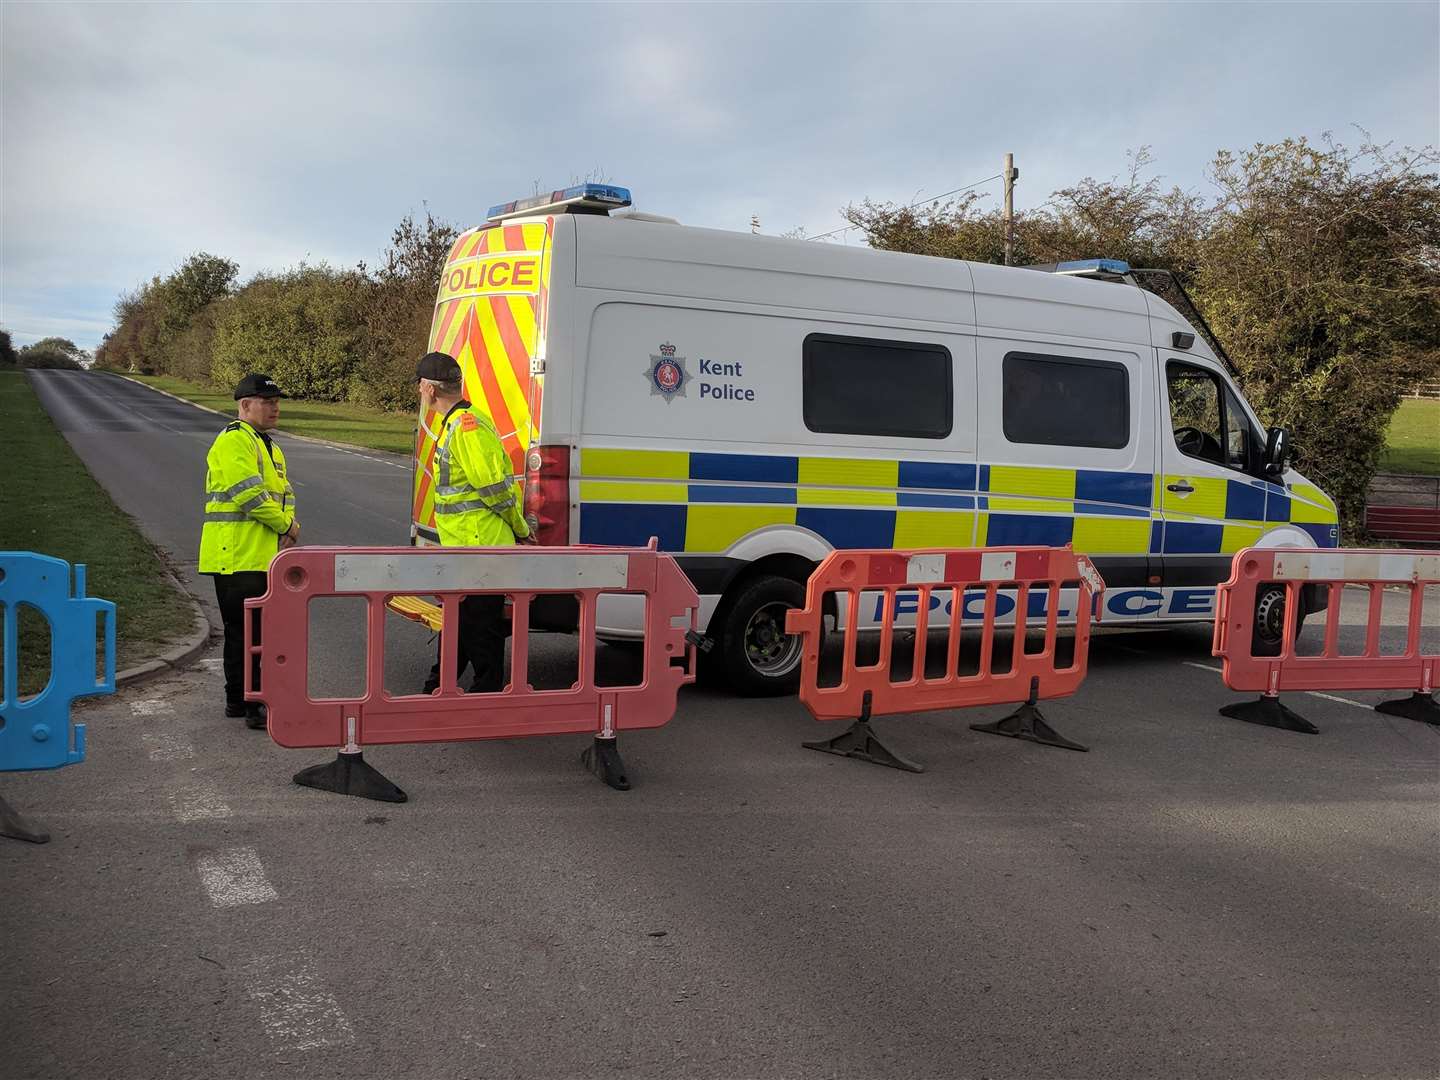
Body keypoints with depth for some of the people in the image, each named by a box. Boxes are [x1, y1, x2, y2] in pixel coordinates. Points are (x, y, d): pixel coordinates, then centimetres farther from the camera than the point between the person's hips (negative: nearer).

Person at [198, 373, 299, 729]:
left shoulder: (268, 446, 21)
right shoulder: (233, 441, -12)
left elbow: (284, 493, 17)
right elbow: (250, 495, -20)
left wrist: (288, 527, -3)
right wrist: (286, 526, -10)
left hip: (263, 557, 10)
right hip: (238, 556, -10)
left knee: (250, 630, 16)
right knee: (245, 630, -7)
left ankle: (238, 700, 26)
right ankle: (253, 705, -3)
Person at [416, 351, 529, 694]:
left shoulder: (467, 427, -19)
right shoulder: (455, 424, 15)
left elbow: (496, 487, -20)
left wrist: (521, 530, -10)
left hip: (481, 549, -11)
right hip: (462, 549, 11)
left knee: (480, 627, -1)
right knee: (455, 620, 20)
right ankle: (439, 689, 33)